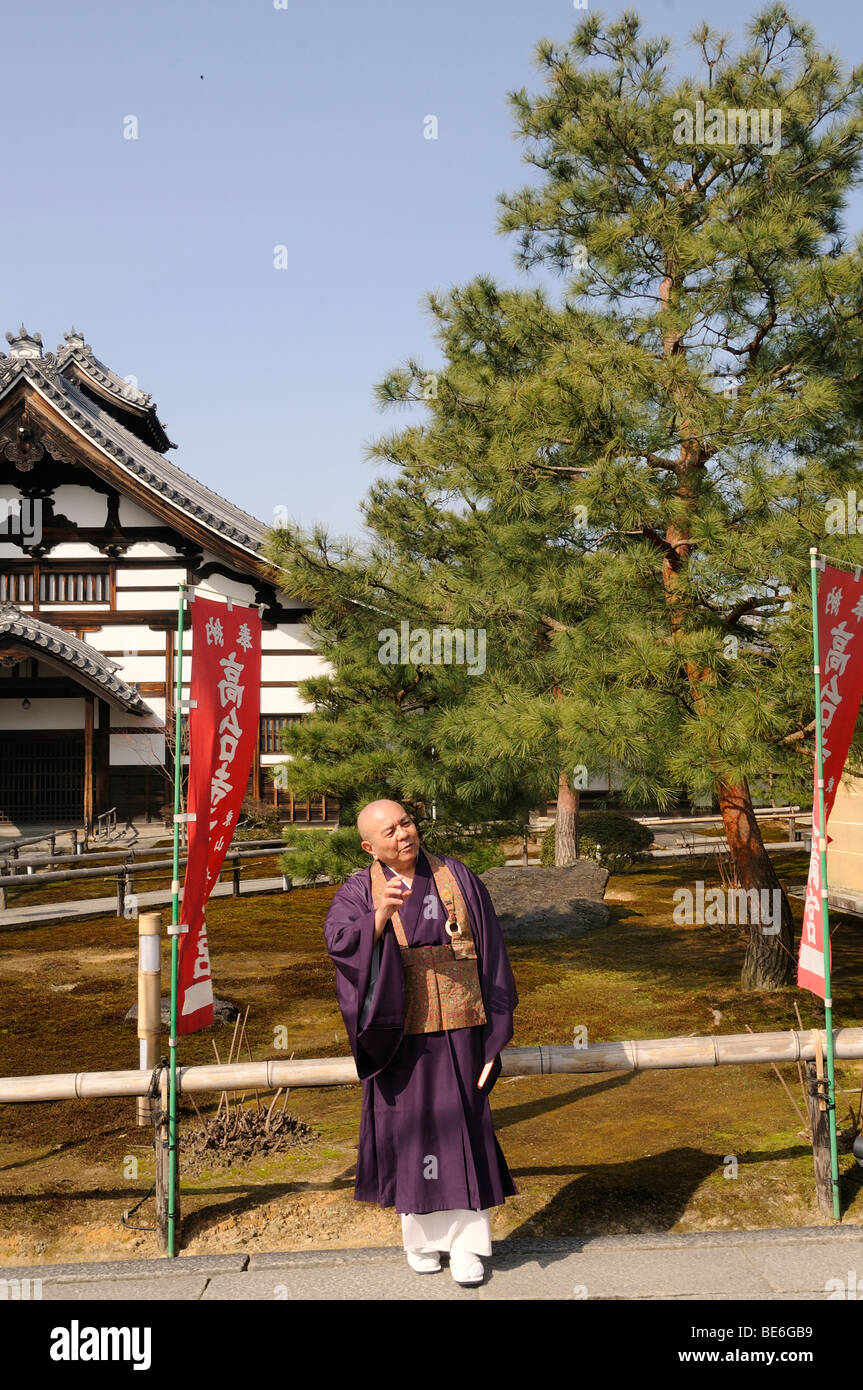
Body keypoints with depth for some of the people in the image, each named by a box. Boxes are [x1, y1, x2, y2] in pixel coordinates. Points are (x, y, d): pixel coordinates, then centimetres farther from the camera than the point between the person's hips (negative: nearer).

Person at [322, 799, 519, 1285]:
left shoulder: (457, 877, 1)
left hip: (459, 1030, 0)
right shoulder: (359, 891, -2)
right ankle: (421, 1232, 25)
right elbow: (341, 942, -21)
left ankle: (466, 1241, 15)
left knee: (462, 1128, 4)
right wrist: (380, 914, -39)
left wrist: (495, 1024, -1)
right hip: (401, 1034, 0)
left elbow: (490, 952, 3)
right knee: (410, 1129, 7)